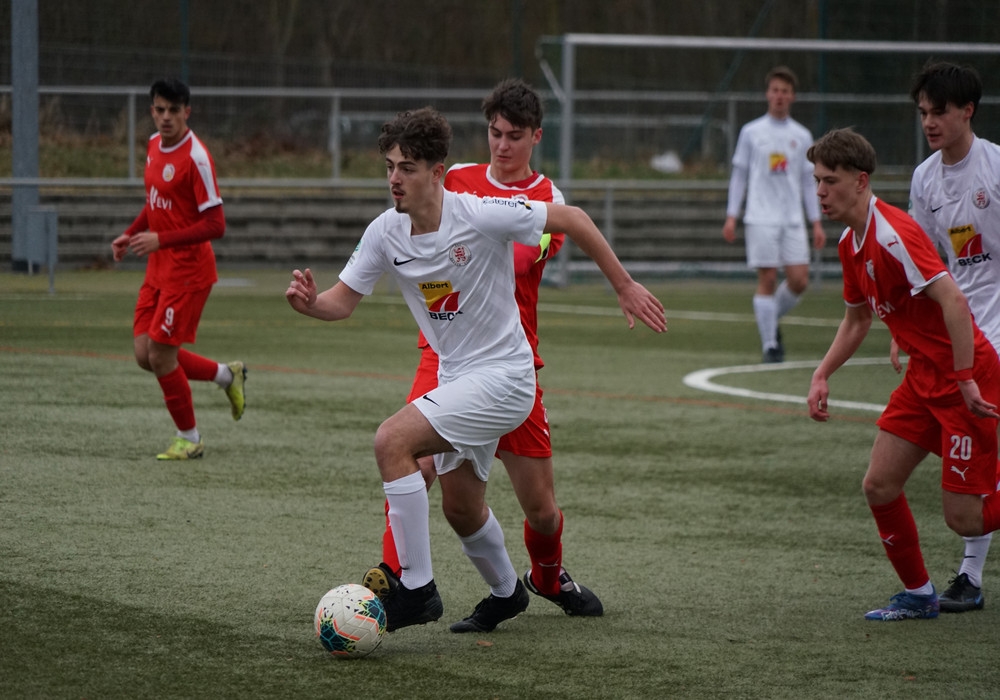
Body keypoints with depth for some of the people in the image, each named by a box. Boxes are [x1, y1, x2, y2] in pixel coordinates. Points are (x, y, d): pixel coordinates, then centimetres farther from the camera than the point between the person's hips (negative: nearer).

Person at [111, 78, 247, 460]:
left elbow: (215, 225, -20)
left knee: (160, 356, -6)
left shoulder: (195, 157, -18)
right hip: (158, 268, 8)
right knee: (145, 355, 5)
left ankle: (189, 438, 12)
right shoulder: (154, 145, 8)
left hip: (188, 269, -8)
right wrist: (130, 235, 9)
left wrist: (160, 239, -25)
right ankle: (227, 374, 26)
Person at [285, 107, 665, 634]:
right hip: (454, 375, 7)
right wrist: (309, 303, -23)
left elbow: (571, 219, -10)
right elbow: (343, 300, 1)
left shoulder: (482, 215, -21)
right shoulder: (385, 233, -5)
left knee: (392, 440, -24)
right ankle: (506, 592, 47)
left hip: (503, 375, -7)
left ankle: (416, 589, -18)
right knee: (461, 508, 18)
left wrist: (624, 286, -4)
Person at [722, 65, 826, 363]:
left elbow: (808, 182, 13)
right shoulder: (751, 132, 4)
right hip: (760, 218, -2)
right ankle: (769, 344, 1)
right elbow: (739, 175, 7)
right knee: (767, 280, -6)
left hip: (793, 220, 2)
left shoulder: (802, 136, 10)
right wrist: (731, 216, 0)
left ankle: (773, 319, 20)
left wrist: (817, 223, 8)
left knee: (799, 280, -6)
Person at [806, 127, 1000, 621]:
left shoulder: (892, 235, -22)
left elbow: (953, 300, -28)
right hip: (924, 376, 9)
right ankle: (918, 594, 19)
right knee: (879, 486, 5)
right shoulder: (851, 242, 9)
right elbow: (857, 318, 24)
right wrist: (822, 375, 14)